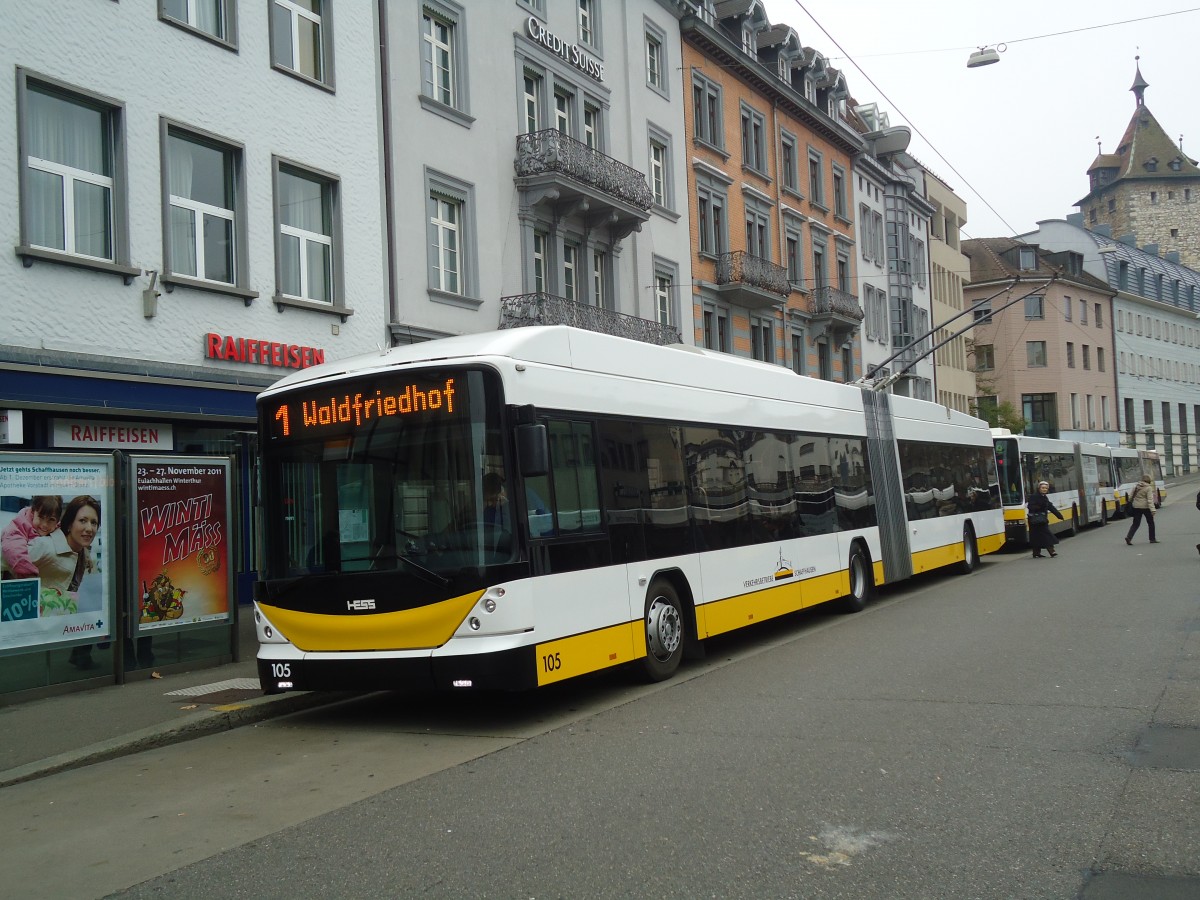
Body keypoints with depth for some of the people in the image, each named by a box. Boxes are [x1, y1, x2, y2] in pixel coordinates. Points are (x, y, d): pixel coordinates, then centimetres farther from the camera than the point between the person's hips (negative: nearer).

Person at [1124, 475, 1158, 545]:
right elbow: (1150, 500, -20)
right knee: (1151, 523, 13)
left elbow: (1131, 496, 10)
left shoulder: (1136, 486, 4)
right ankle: (1152, 539, 18)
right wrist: (1152, 509, -24)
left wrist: (1130, 503, 27)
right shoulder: (1149, 488, -12)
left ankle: (1129, 537, -12)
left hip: (1136, 507, 4)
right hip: (1145, 507, -4)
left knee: (1135, 523, 6)